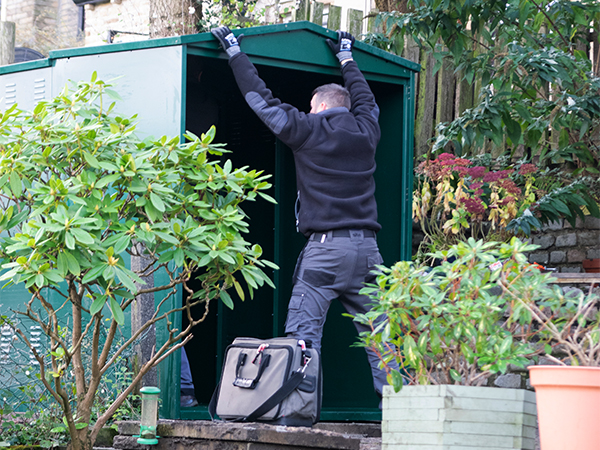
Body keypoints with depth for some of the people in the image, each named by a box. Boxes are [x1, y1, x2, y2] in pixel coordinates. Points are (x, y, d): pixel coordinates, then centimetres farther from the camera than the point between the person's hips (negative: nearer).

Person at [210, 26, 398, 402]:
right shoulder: (365, 131, 12)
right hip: (366, 245, 5)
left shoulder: (309, 130, 0)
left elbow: (261, 99, 6)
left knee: (304, 332, -5)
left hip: (325, 247, -5)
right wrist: (346, 57, 50)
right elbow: (366, 100, 34)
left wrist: (234, 51, 17)